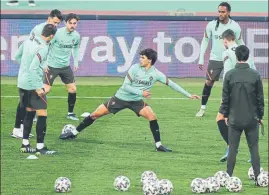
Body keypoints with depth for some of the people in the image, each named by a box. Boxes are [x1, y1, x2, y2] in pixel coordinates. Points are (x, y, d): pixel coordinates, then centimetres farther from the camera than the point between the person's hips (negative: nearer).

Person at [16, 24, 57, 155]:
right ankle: (40, 147, -4)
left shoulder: (28, 41, 5)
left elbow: (18, 56, 18)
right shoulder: (43, 48, -20)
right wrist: (37, 88, -21)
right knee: (42, 114, -3)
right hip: (33, 84, -9)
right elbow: (33, 68, -25)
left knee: (30, 112, 19)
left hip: (22, 83, 9)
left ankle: (25, 144, 22)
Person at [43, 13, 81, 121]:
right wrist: (44, 63, -16)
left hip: (66, 66, 5)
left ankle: (70, 113, 20)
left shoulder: (76, 36, -3)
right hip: (52, 66, -5)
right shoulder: (57, 33, -20)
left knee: (73, 89, 3)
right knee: (46, 89, -8)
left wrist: (76, 62, 14)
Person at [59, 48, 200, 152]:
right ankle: (74, 133, 15)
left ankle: (158, 145, -14)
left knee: (152, 116, -23)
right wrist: (141, 92, -27)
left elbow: (171, 84, -5)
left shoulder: (156, 74, -11)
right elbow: (126, 85, -16)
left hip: (136, 101, 1)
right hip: (121, 97, -1)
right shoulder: (135, 68, -16)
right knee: (95, 114, -1)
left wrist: (188, 95, -6)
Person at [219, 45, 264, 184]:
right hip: (252, 119, 0)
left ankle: (228, 177, 8)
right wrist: (260, 116, 12)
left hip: (234, 118, 0)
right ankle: (258, 177, 3)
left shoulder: (230, 75, -7)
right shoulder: (255, 75, -5)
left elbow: (225, 97, -1)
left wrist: (225, 114, 10)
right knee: (254, 148, 5)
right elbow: (260, 98, 1)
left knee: (232, 149, 6)